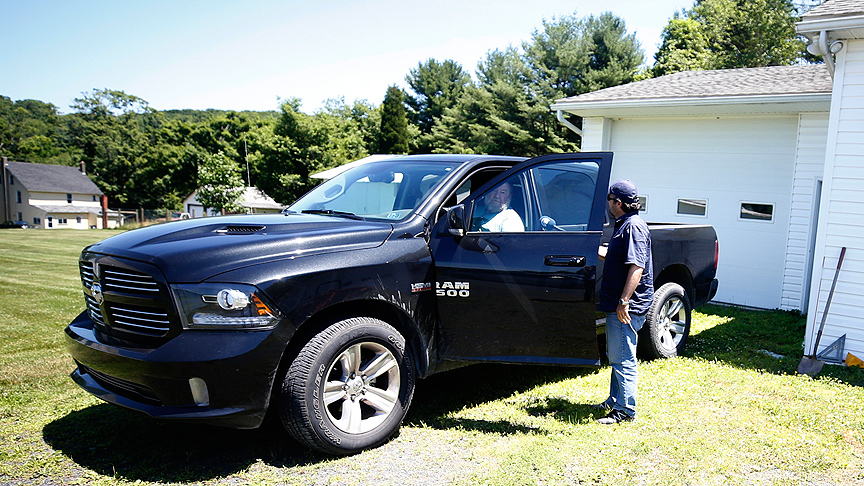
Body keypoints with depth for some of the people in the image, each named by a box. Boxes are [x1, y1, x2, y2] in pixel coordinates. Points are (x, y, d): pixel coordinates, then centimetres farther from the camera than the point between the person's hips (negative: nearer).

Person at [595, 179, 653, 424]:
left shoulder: (634, 227, -18)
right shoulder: (624, 224, 15)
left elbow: (637, 267, -25)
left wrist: (624, 301, -28)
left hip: (627, 307, -11)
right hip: (616, 304, 11)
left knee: (623, 359, -4)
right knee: (615, 356, 19)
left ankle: (625, 409, 5)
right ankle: (615, 401, 30)